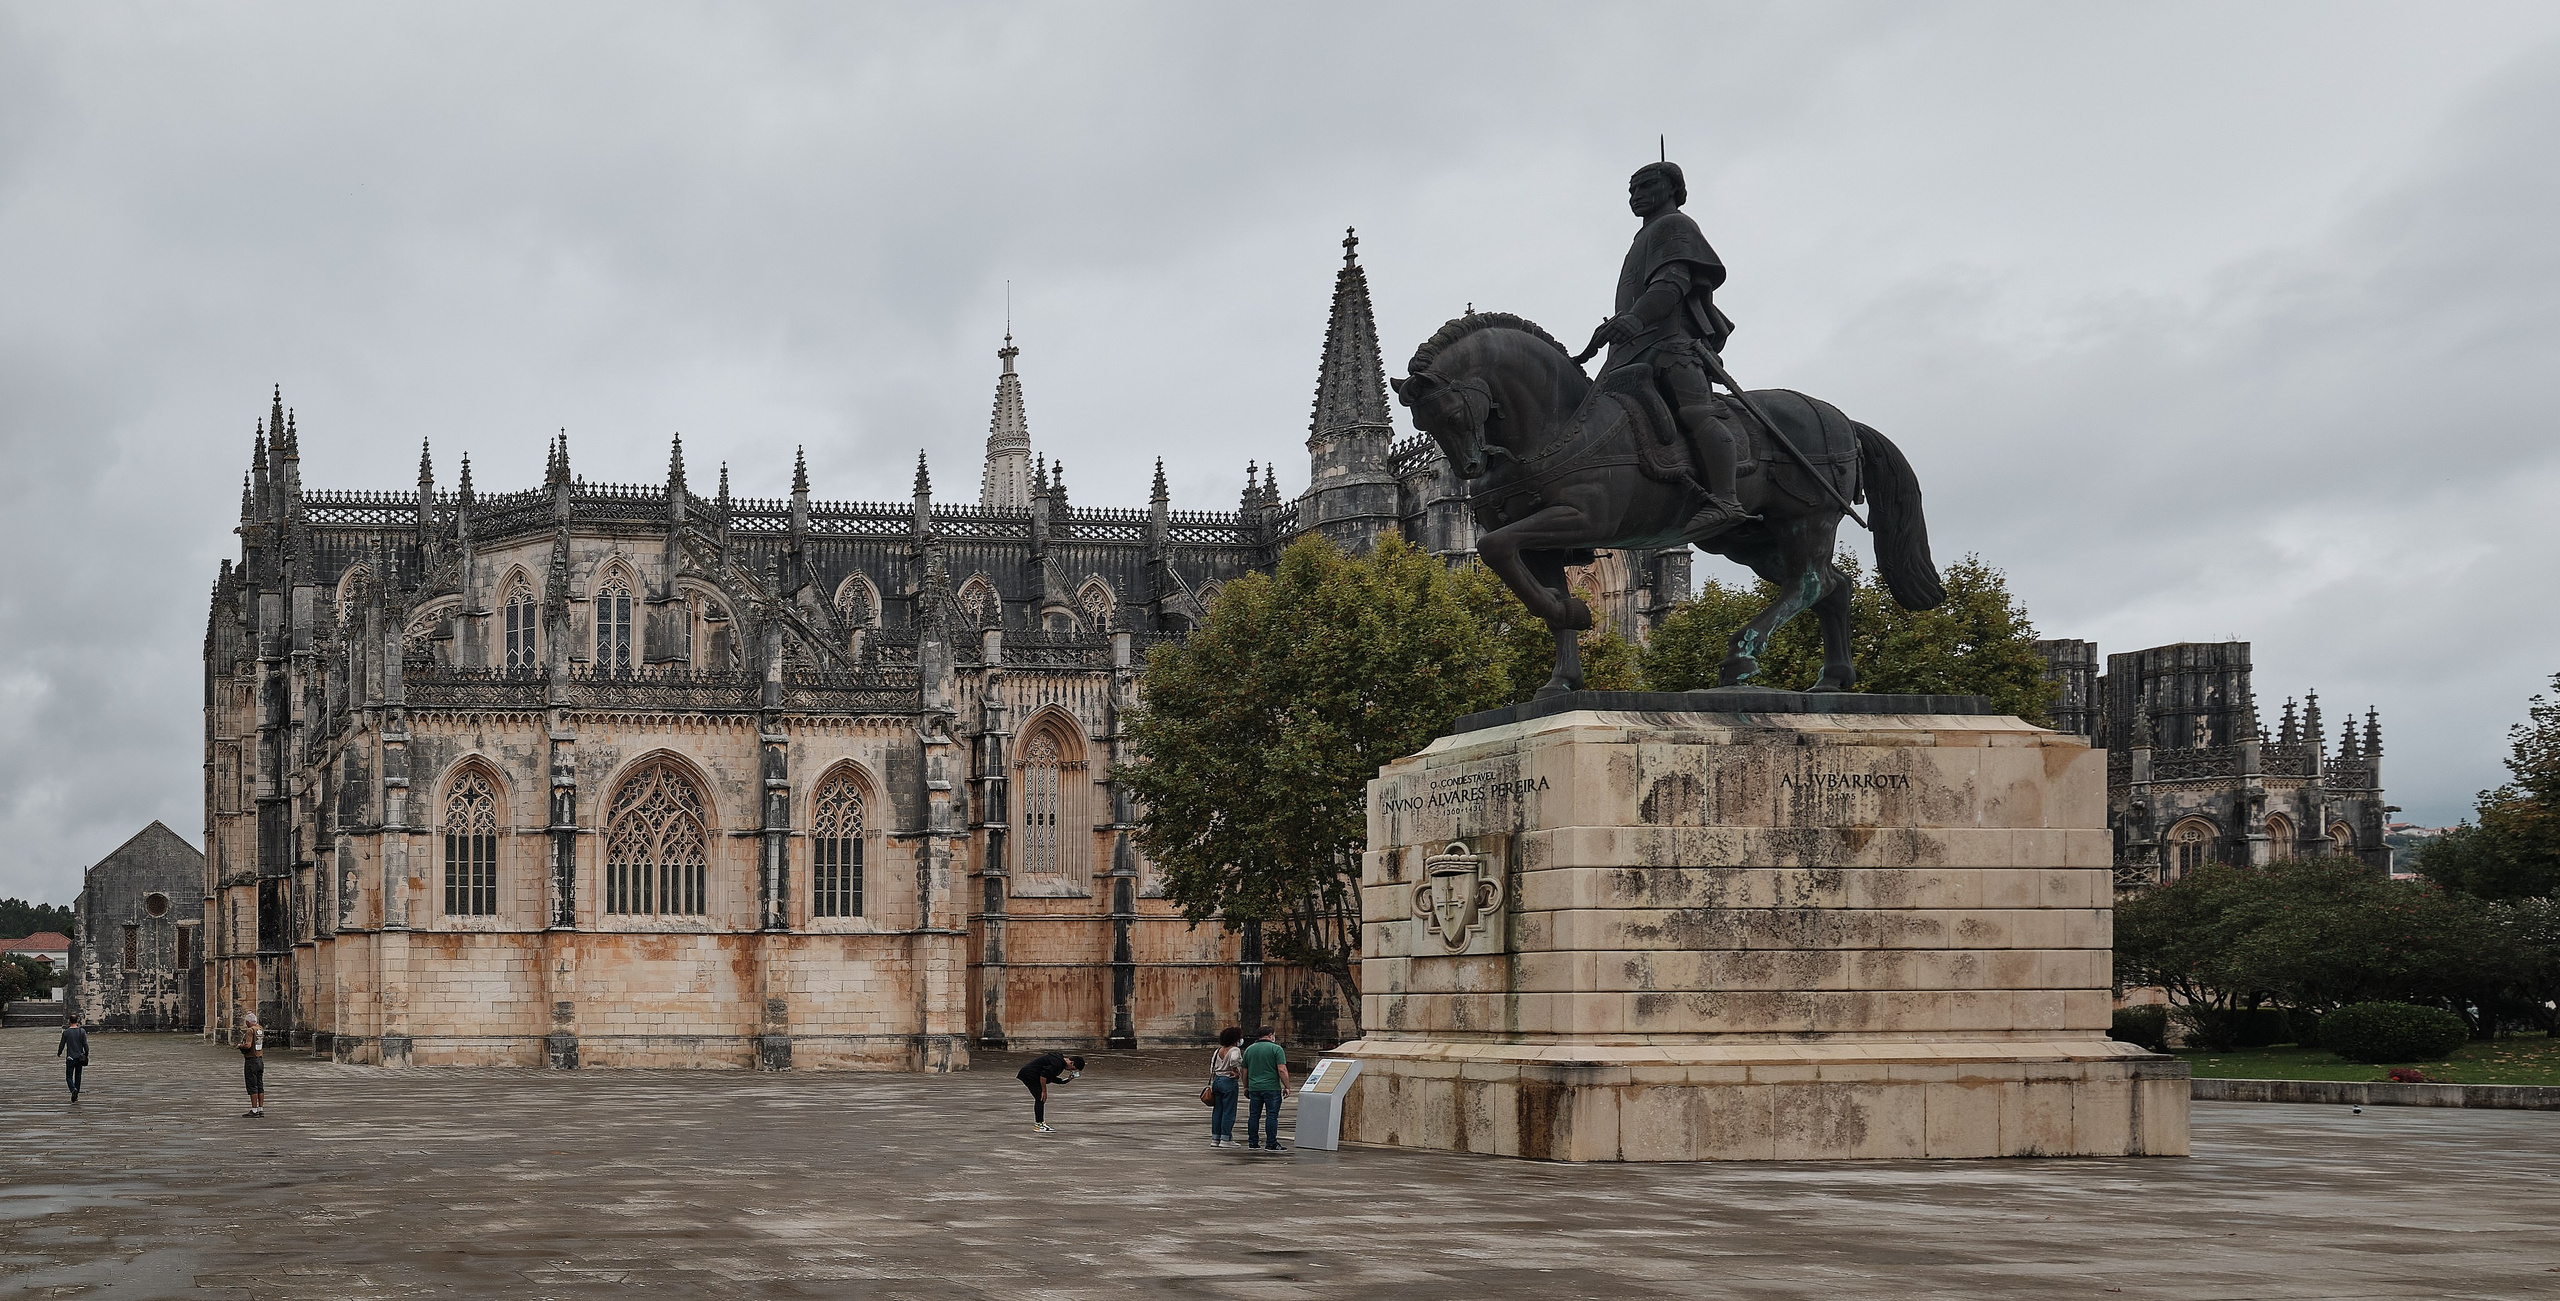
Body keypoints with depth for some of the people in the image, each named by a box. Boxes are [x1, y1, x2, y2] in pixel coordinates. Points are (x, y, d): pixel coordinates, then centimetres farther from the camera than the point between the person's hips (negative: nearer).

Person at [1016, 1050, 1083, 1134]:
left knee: (1040, 1099, 12)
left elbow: (1052, 1078, 15)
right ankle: (1038, 1125, -9)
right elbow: (1043, 1075, -26)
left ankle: (1039, 1123, 15)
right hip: (1029, 1074, -11)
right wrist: (1044, 1091, -17)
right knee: (1040, 1099, -9)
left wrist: (1067, 1080, 4)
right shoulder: (1057, 1063, -22)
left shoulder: (1060, 1061, 12)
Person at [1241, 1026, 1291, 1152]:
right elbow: (1282, 1070, -12)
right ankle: (1270, 1144, -4)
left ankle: (1253, 1143, 11)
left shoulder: (1249, 1050, 11)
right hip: (1271, 1088, -5)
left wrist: (1246, 1087, 26)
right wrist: (1286, 1086, -6)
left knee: (1254, 1115, 9)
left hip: (1254, 1088, 5)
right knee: (1272, 1115, -2)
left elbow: (1244, 1071, 16)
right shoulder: (1276, 1049, -6)